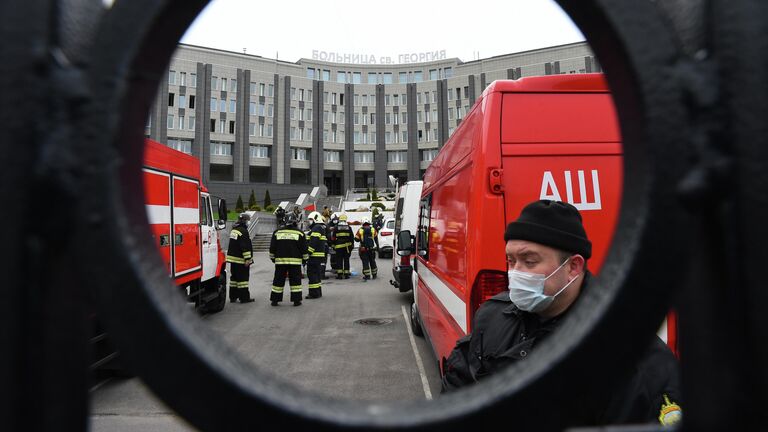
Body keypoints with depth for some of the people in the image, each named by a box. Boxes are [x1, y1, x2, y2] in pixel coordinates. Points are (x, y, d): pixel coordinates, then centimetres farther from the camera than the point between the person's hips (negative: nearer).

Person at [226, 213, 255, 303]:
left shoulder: (234, 230, 15)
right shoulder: (243, 231, -16)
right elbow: (245, 247, -21)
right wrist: (248, 259, -20)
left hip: (232, 258, 9)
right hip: (240, 259, -9)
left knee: (234, 277, 14)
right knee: (243, 278, -5)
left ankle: (233, 297, 18)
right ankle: (244, 297, -2)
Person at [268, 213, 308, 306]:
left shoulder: (277, 232, 4)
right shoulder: (299, 233, 0)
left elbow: (272, 247, 8)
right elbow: (304, 248, 2)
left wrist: (272, 257, 19)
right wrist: (305, 258, 14)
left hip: (280, 260, 2)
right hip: (295, 260, -1)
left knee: (278, 280, 8)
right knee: (295, 280, 4)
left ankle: (275, 300, 11)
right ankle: (296, 300, 2)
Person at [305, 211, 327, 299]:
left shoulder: (316, 228, -13)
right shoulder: (321, 228, 20)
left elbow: (313, 242, -23)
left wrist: (308, 252, -22)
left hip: (315, 255, -11)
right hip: (320, 255, 11)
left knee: (312, 274, -7)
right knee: (317, 274, 16)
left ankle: (314, 293, -5)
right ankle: (318, 292, 23)